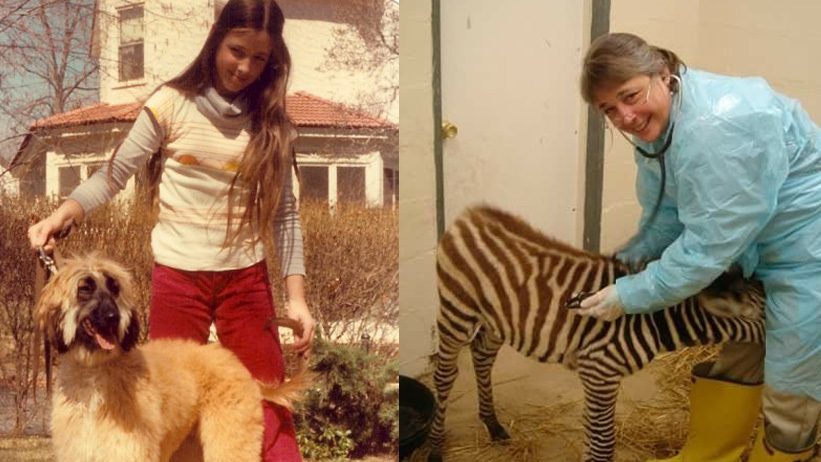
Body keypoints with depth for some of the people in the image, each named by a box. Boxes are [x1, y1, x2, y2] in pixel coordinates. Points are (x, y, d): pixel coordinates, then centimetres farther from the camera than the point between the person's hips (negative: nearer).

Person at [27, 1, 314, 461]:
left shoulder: (272, 122, 2)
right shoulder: (173, 103, -3)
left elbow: (285, 211, 1)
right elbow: (115, 174, -1)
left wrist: (296, 294, -6)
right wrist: (64, 213, -18)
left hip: (246, 276, 1)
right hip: (178, 274, -1)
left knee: (270, 404, 4)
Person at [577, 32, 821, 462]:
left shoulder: (719, 127, -34)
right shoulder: (654, 128, -4)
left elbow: (709, 243, -31)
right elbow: (664, 219, 2)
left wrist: (631, 295, -24)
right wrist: (622, 264, -11)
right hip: (755, 248, 9)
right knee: (735, 359, 22)